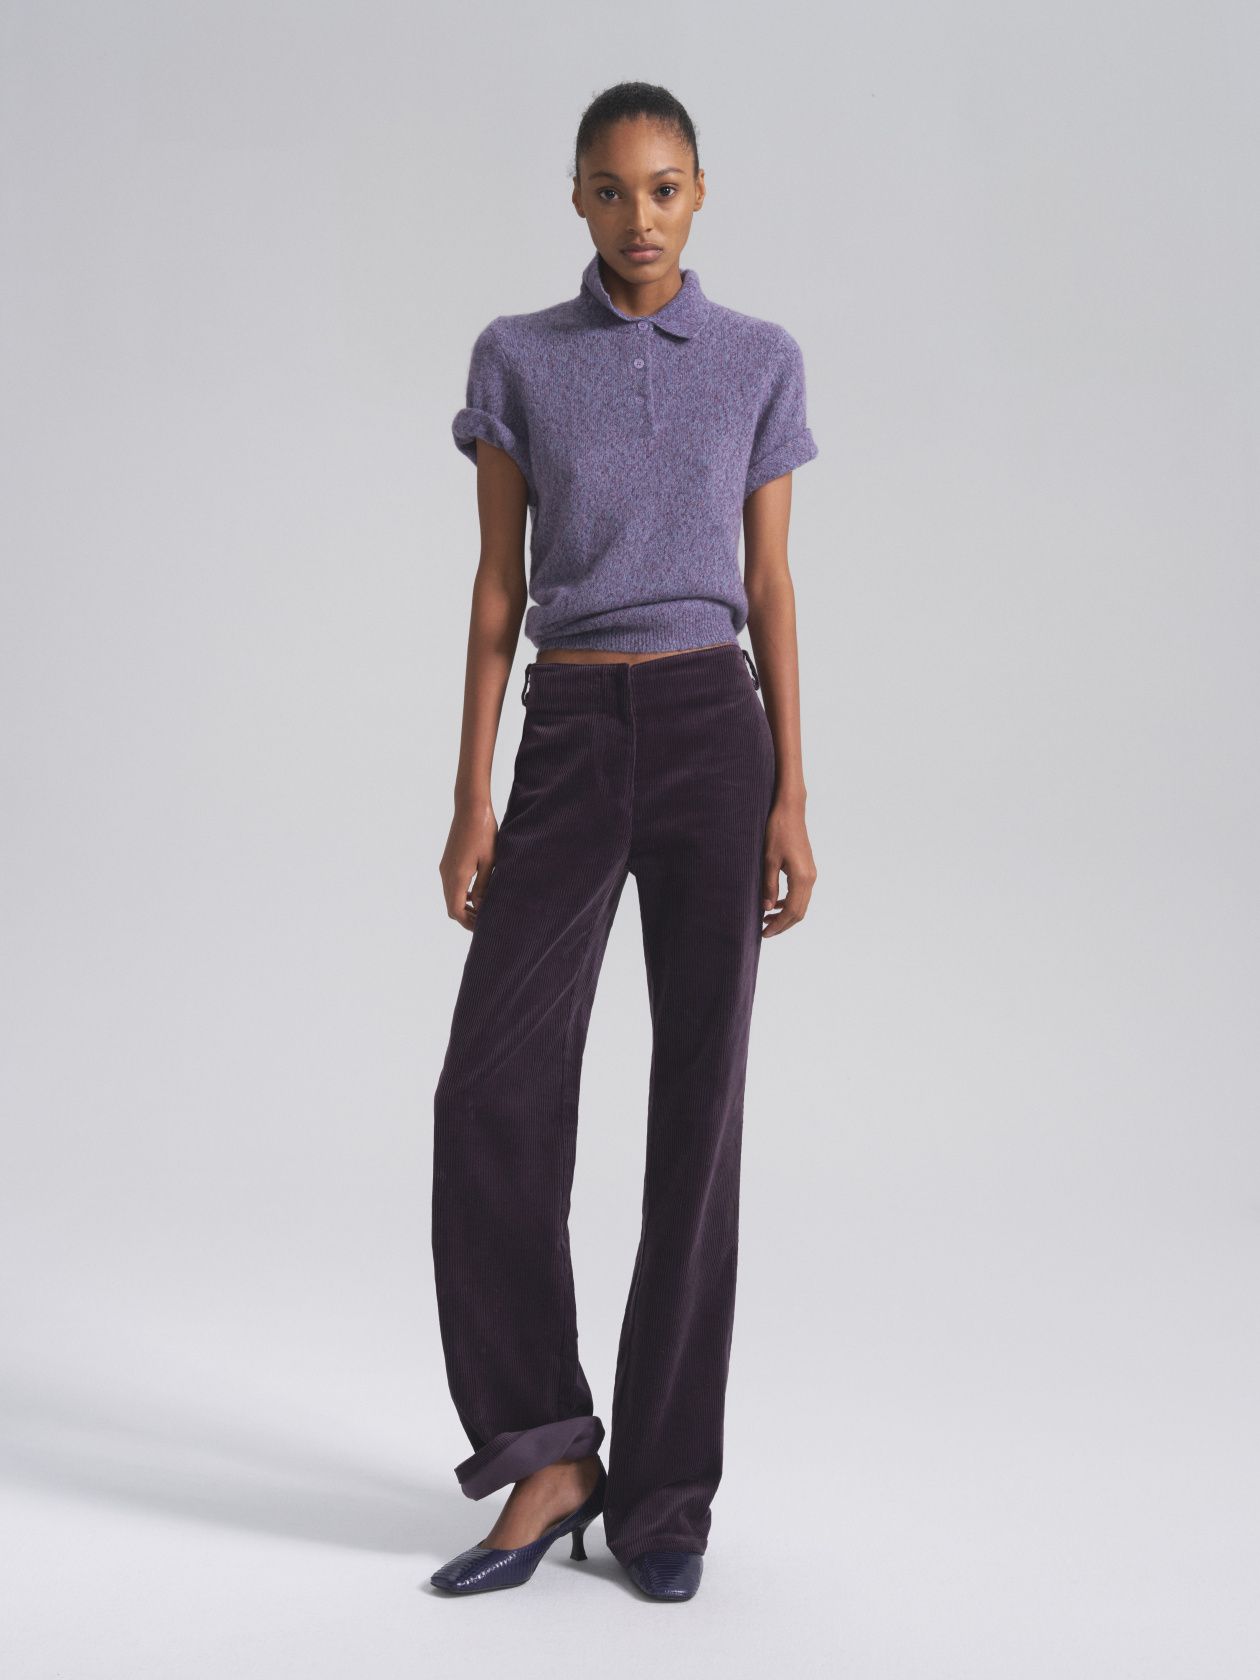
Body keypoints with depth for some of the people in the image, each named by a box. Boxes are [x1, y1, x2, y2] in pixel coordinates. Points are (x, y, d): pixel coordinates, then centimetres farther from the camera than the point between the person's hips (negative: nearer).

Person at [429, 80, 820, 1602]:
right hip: (567, 745, 1)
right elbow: (497, 587, 5)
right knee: (493, 1094, -13)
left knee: (697, 1106, -1)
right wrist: (470, 798, -2)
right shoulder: (517, 358, 8)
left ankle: (663, 1490, 10)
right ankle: (547, 1456, 2)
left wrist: (792, 803, -2)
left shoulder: (760, 362, 7)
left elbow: (769, 590, 6)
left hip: (714, 736, 0)